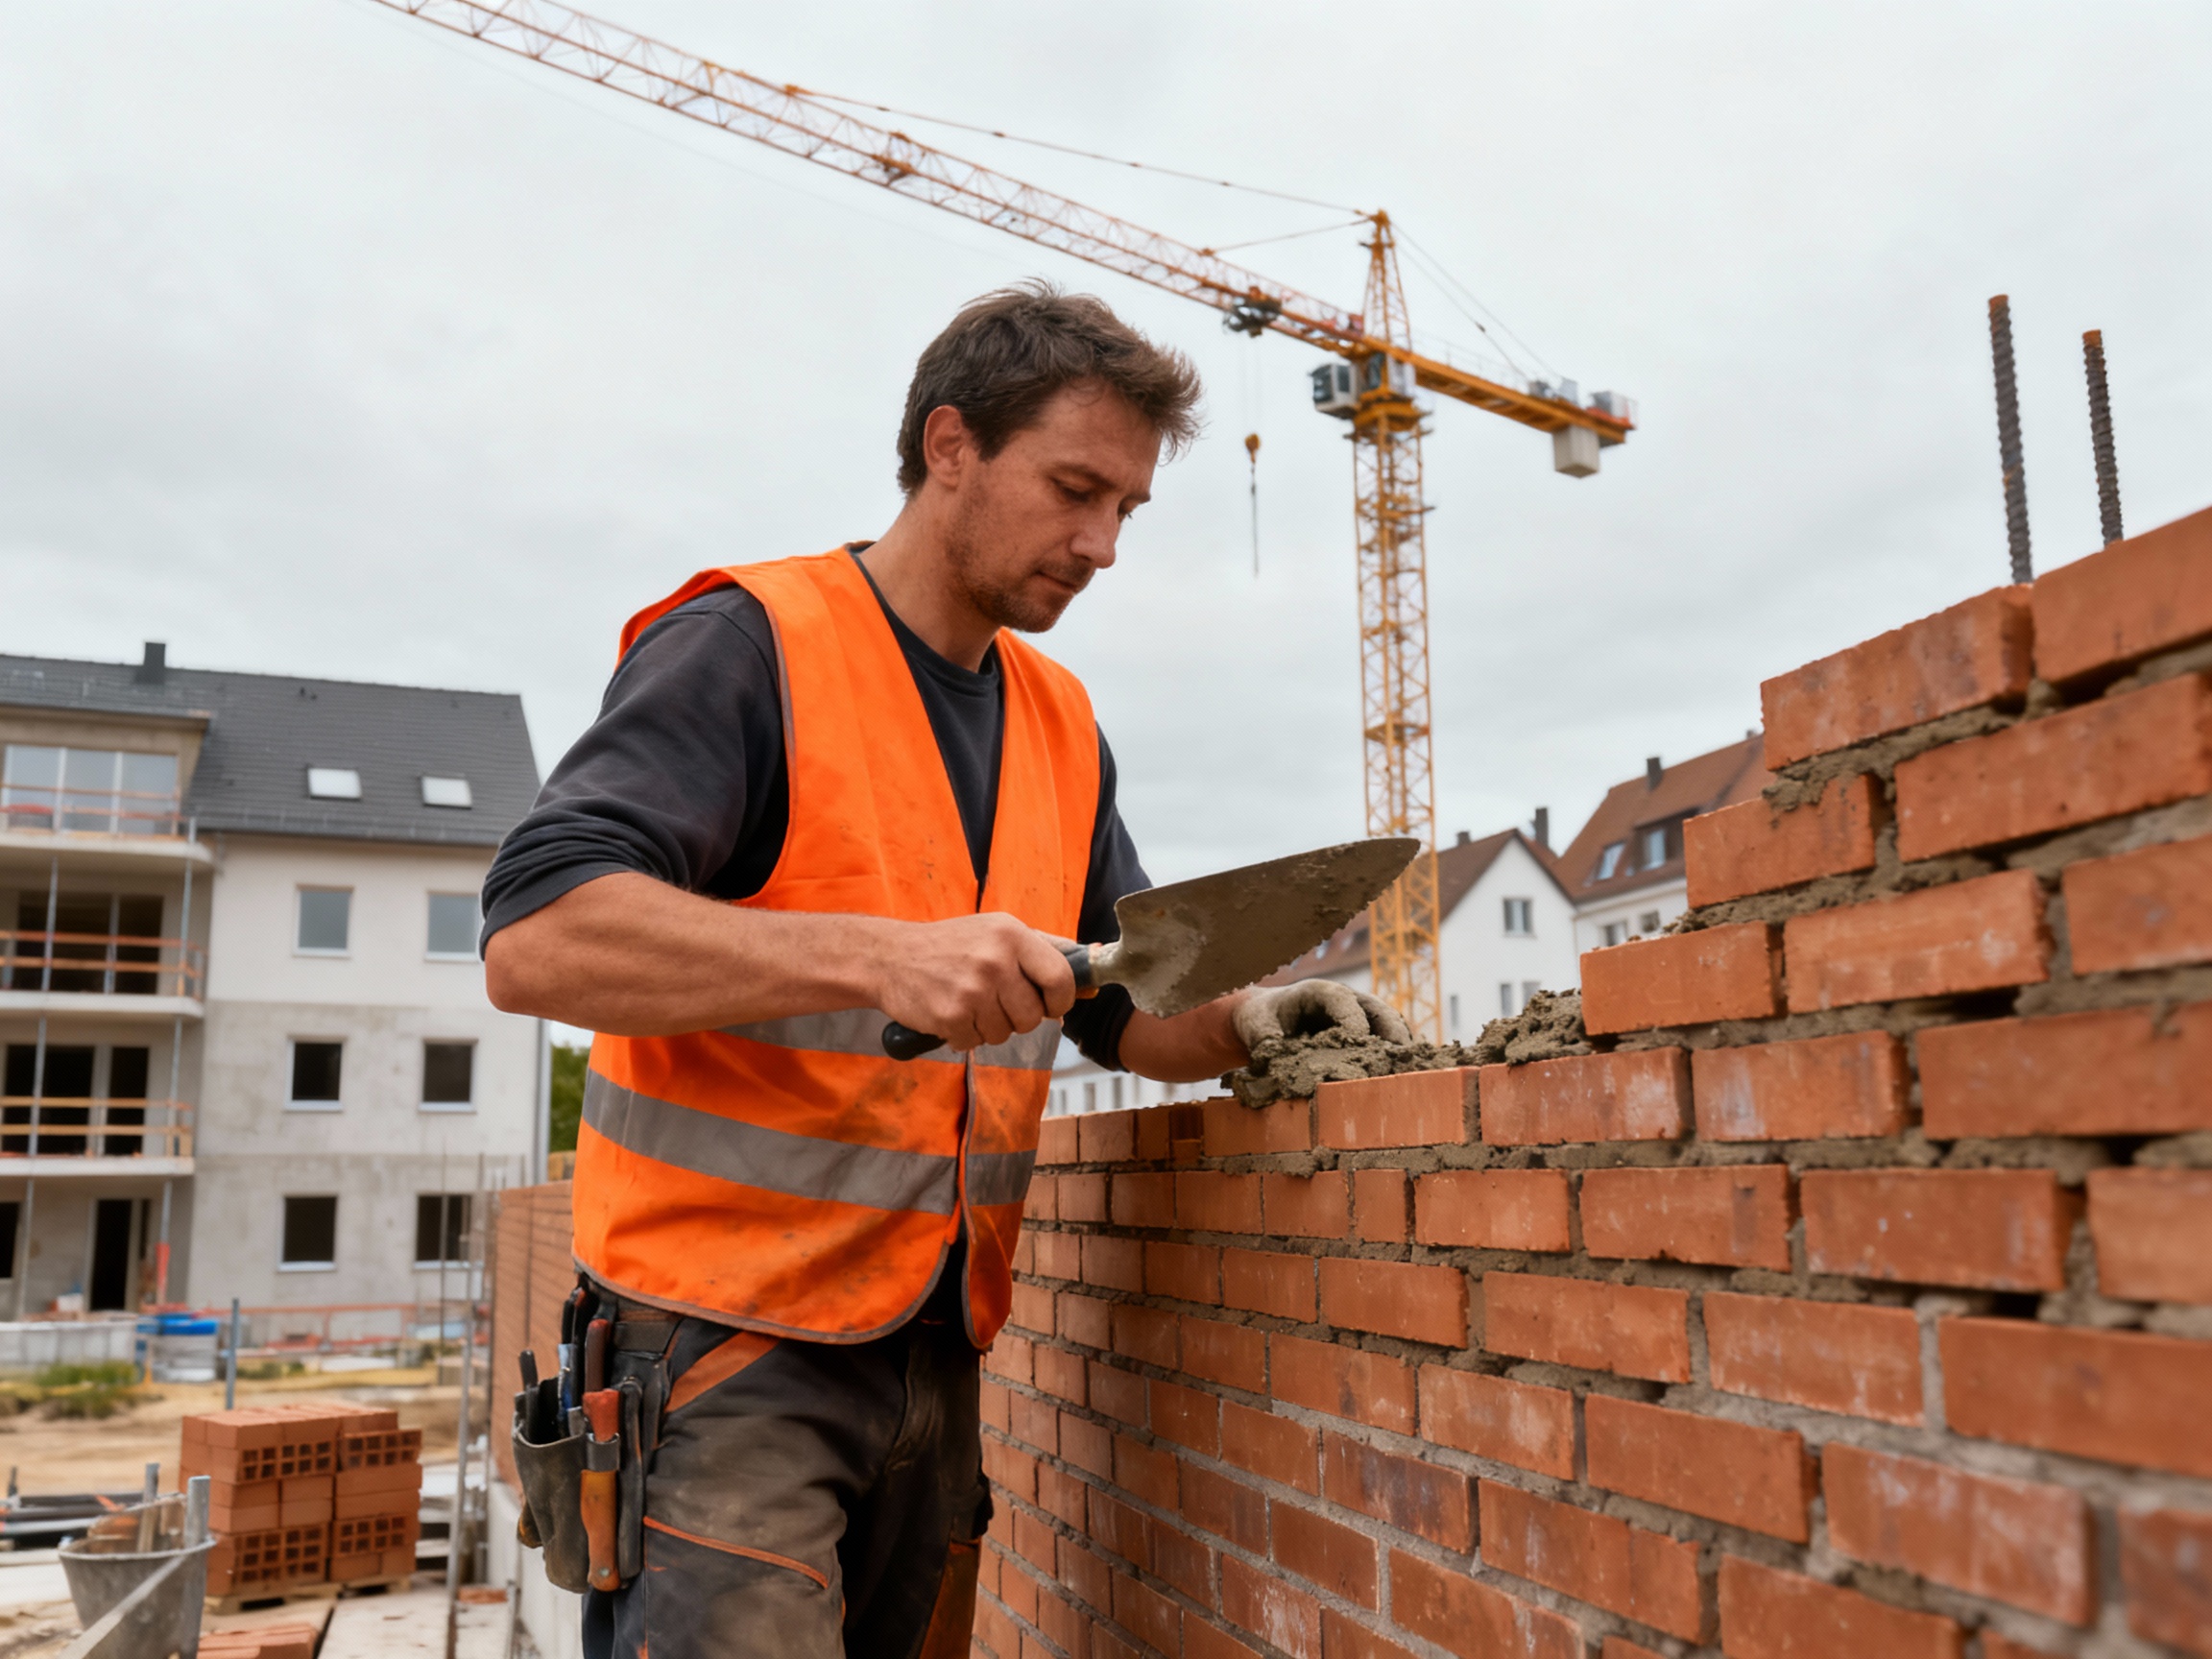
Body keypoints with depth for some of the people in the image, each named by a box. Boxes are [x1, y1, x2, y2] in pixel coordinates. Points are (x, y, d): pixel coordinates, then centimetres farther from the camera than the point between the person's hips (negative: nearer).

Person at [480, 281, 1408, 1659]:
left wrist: (1240, 1022, -4)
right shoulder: (751, 643, -10)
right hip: (729, 1335, -6)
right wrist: (876, 956, -30)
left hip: (937, 1351, 7)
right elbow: (536, 940, -21)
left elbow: (1124, 1006, 18)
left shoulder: (1063, 724, 12)